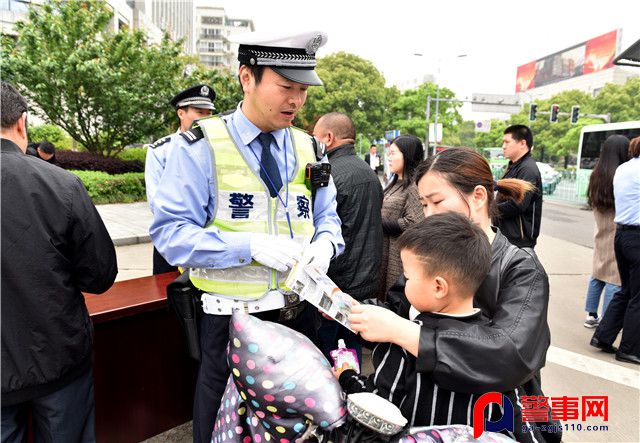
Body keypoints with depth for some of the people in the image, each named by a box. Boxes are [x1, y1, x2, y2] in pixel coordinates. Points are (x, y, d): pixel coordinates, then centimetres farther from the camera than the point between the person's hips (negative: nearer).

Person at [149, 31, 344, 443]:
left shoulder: (308, 149, 6)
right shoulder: (201, 147, -10)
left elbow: (328, 218, 12)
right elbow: (170, 232, -14)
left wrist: (325, 243, -12)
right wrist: (251, 245, -24)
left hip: (302, 312, 5)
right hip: (231, 319, -4)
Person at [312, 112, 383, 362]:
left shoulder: (330, 174, -17)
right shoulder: (370, 173, 11)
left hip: (336, 280, -8)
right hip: (365, 279, 9)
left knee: (324, 348, 4)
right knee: (352, 343, 19)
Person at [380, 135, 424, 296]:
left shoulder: (415, 186, -15)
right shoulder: (395, 183, 14)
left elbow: (413, 224, -22)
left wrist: (379, 223, -14)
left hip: (401, 255, -8)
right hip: (384, 250, 9)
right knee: (384, 294, 15)